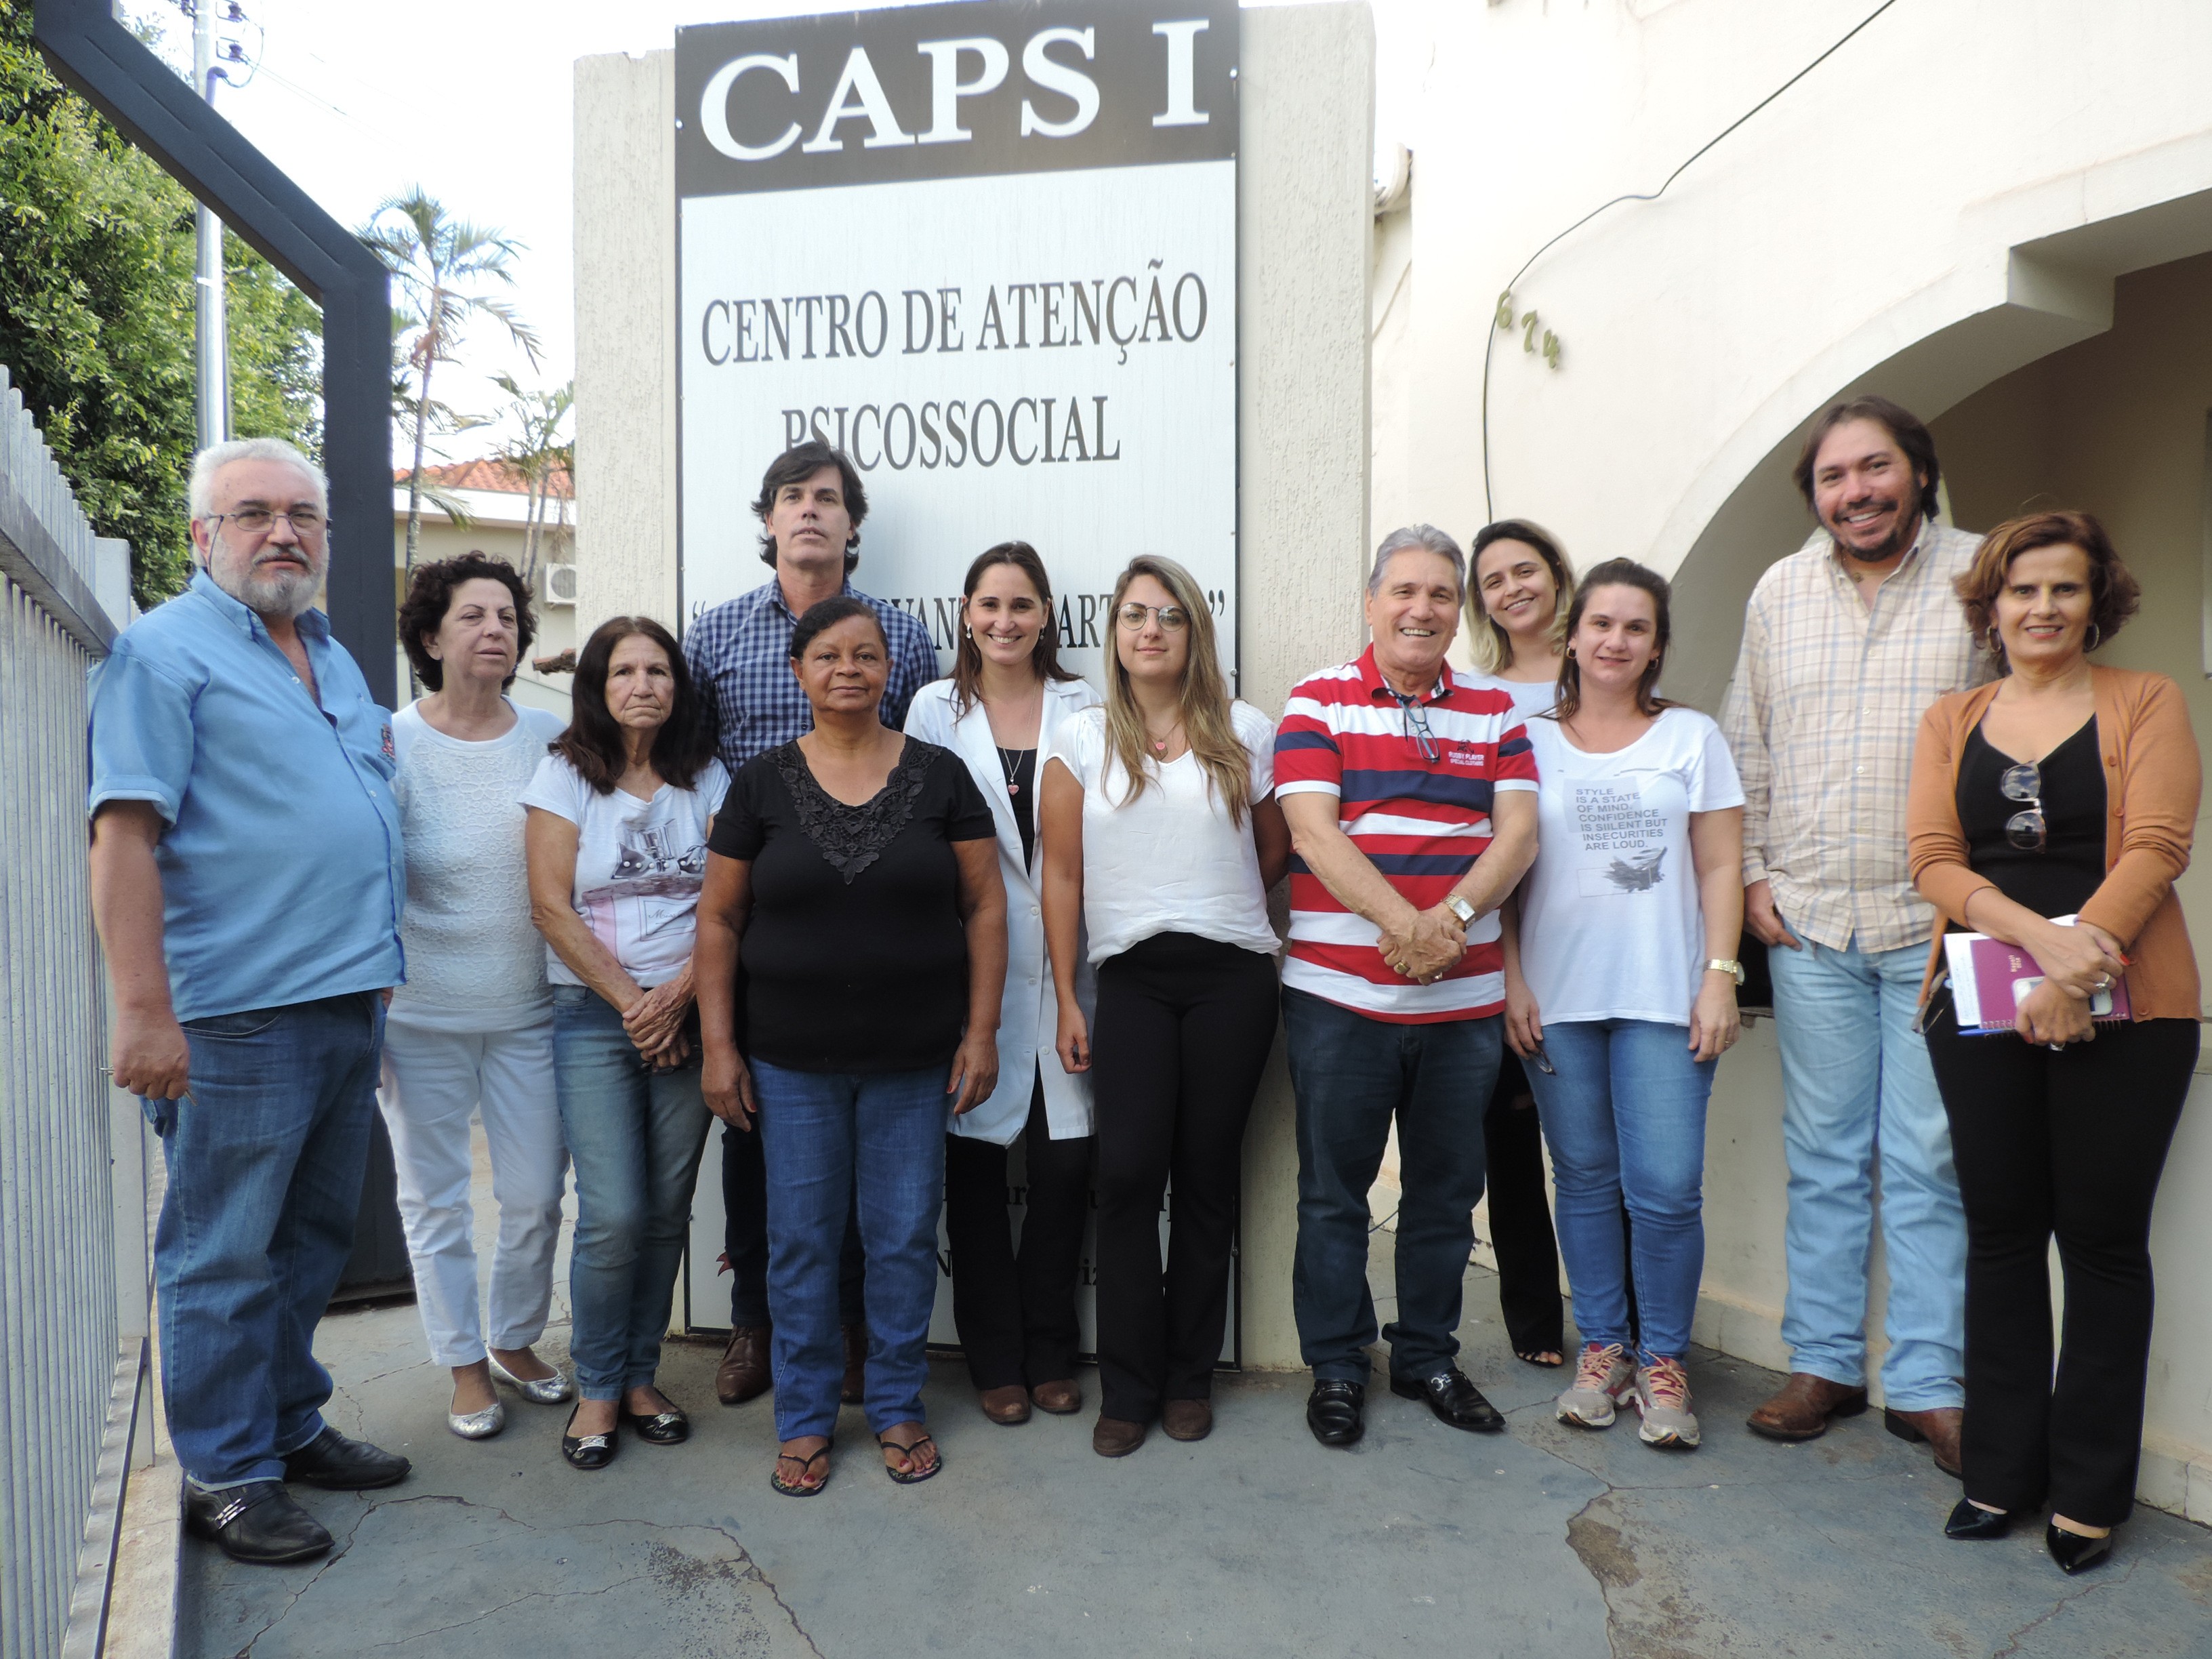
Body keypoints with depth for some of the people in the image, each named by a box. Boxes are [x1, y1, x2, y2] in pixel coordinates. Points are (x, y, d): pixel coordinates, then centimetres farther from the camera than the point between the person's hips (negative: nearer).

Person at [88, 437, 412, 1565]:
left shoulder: (335, 659, 17)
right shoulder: (163, 650, -6)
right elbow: (124, 833, -15)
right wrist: (144, 1009, -21)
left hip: (352, 1003, 8)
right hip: (238, 1015, -8)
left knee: (314, 1238, 17)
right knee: (224, 1252, 3)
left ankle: (290, 1426, 32)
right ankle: (225, 1474, 16)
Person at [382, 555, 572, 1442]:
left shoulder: (552, 736, 0)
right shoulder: (391, 744, -7)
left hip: (528, 1010, 2)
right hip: (422, 1016, -2)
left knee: (536, 1196, 9)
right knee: (436, 1200, 11)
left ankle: (515, 1342, 34)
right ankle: (464, 1366, 29)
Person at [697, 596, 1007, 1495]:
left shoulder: (938, 775, 0)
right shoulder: (762, 782, 1)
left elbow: (984, 906, 1)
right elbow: (719, 920, 3)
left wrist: (982, 1031, -4)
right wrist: (718, 1046, -2)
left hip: (915, 1060, 0)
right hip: (792, 1061, 0)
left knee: (905, 1238, 9)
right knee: (800, 1241, 9)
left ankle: (898, 1407, 29)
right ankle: (804, 1420, 26)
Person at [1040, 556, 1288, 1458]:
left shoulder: (1244, 733, 6)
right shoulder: (1083, 739, 5)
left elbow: (1276, 850, 15)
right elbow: (1062, 874, 4)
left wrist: (1219, 903, 9)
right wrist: (1066, 999, 2)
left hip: (1231, 977, 0)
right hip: (1130, 979, 0)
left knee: (1208, 1174, 6)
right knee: (1127, 1173, -6)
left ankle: (1190, 1377, 21)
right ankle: (1127, 1388, 9)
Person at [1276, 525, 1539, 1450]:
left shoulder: (1493, 712, 10)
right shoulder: (1318, 702, 0)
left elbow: (1519, 831, 0)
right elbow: (1313, 830, -10)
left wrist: (1452, 917, -18)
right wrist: (1403, 924, -22)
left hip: (1465, 997, 3)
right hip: (1339, 991, -3)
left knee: (1447, 1189, 13)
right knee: (1333, 1190, 6)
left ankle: (1428, 1356, 31)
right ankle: (1335, 1367, 22)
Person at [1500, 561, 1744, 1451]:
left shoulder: (1692, 736, 8)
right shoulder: (1530, 739, 8)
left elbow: (1720, 867, 5)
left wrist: (1719, 977, -4)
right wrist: (1512, 983, -1)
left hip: (1663, 994, -1)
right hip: (1558, 997, 1)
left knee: (1667, 1187, -5)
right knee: (1585, 1178, 8)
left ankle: (1662, 1360, 13)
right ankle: (1602, 1348, 22)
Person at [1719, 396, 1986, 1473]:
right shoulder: (1778, 593, 9)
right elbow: (1746, 747, 13)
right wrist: (1750, 874, 6)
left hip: (1940, 925, -2)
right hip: (1809, 924, 3)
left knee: (1929, 1164, 3)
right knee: (1824, 1159, 11)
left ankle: (1929, 1385, 16)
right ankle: (1824, 1364, 23)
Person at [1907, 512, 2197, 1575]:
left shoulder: (2147, 704, 4)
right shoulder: (1951, 722, 12)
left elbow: (2156, 848, -8)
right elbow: (1933, 859, 0)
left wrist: (2078, 966, -20)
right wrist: (2036, 931, -17)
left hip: (2121, 1011, -2)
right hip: (1982, 1007, 3)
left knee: (2102, 1239, 3)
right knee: (2001, 1234, 9)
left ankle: (2090, 1489, 18)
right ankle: (2003, 1471, 21)